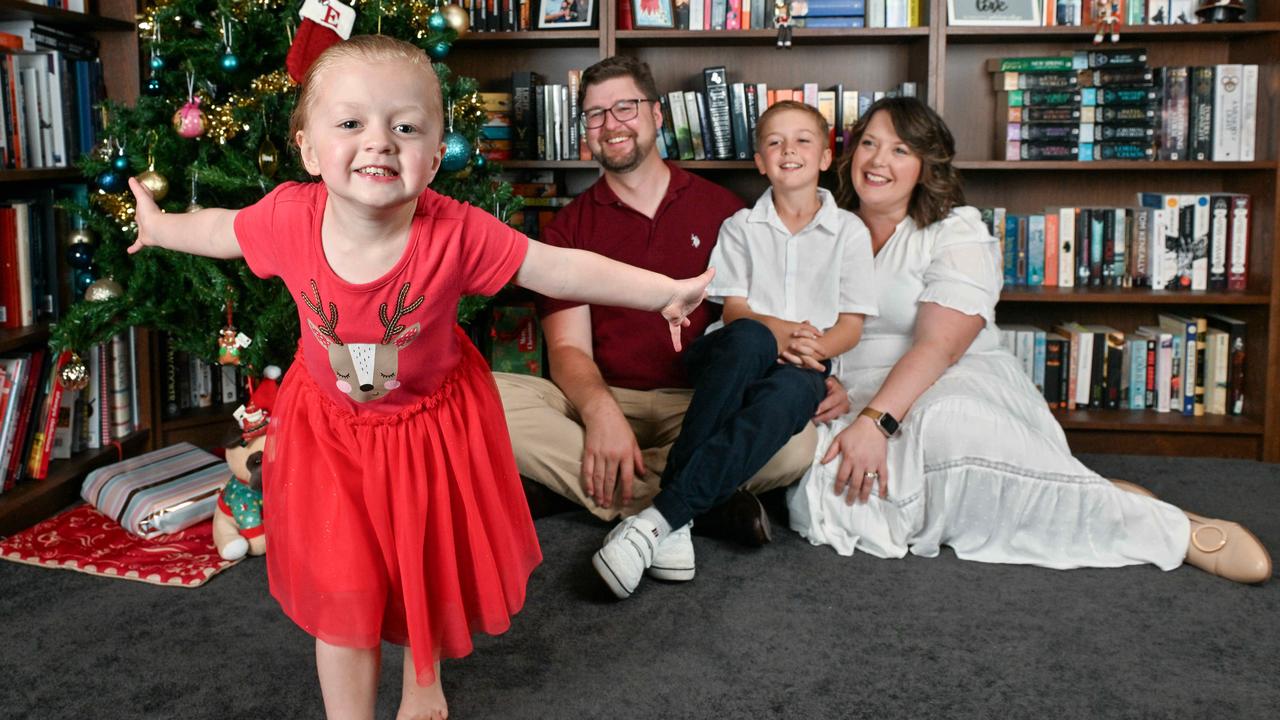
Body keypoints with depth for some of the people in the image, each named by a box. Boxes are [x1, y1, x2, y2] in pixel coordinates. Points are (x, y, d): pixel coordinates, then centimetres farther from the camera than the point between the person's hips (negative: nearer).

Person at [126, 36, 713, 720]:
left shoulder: (456, 233, -30)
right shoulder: (290, 216, -23)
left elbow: (560, 268, -21)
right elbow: (224, 230, 0)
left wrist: (664, 292, -18)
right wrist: (161, 226, 18)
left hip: (432, 425, 0)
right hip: (329, 429, 1)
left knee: (429, 573, 20)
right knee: (343, 594, 5)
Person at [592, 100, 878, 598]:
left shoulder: (849, 231, 12)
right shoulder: (741, 226, 14)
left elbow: (850, 327, 6)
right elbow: (734, 312, 4)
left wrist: (810, 347, -16)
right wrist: (776, 331, -18)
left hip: (804, 368, 0)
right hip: (732, 356, 0)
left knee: (790, 391, -39)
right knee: (748, 339, -39)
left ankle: (661, 516, -46)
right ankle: (676, 522, -42)